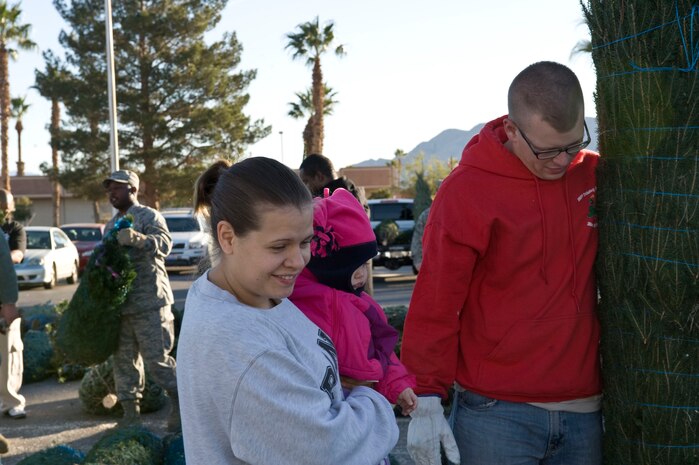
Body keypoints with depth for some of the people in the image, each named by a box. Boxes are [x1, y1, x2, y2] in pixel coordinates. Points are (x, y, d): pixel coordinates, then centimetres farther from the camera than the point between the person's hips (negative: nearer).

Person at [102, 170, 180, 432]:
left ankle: (180, 405, 9)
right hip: (120, 303, 8)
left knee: (157, 360, -7)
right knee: (124, 361, 10)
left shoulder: (148, 216, -5)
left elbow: (164, 244, -23)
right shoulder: (111, 226, 18)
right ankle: (130, 414, 18)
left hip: (149, 303, -7)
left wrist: (138, 239, -40)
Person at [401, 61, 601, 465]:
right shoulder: (467, 190, -10)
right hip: (497, 413, -4)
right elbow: (435, 302, -10)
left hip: (584, 411, 4)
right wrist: (427, 398, -9)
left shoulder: (594, 174, 2)